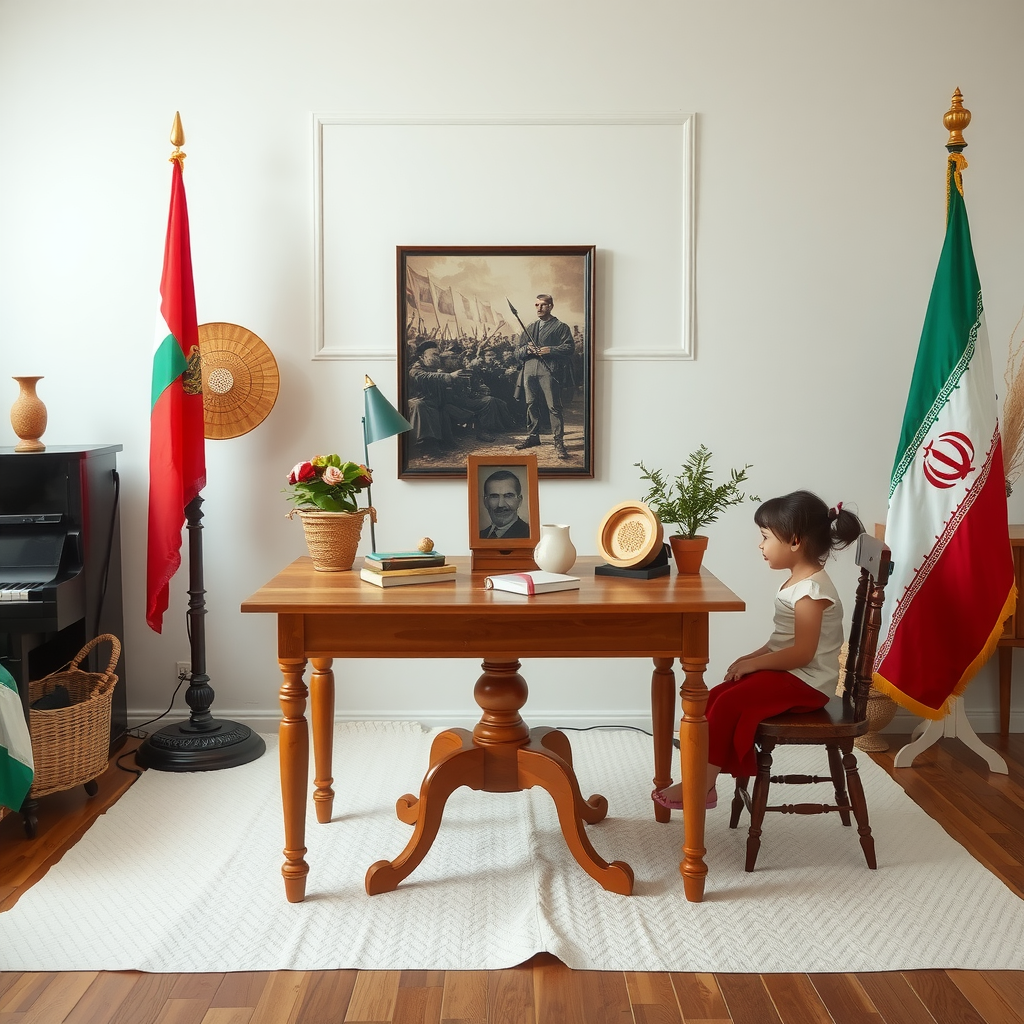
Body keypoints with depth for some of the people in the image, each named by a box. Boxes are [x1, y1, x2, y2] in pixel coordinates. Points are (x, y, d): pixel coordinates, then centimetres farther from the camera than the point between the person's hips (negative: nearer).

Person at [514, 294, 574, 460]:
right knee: (531, 405, 10)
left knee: (554, 407, -10)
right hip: (530, 370, 6)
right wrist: (526, 349, -3)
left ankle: (558, 441, -10)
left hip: (550, 371, -6)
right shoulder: (530, 328, 24)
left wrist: (550, 350, -16)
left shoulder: (561, 327, 8)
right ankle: (533, 436, 22)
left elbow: (568, 347, -4)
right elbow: (517, 351, 19)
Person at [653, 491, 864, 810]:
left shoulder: (811, 589, -21)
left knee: (727, 703, -19)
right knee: (715, 696, 0)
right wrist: (752, 657, 5)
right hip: (787, 672, 10)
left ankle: (702, 785, -12)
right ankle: (704, 772, -5)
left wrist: (753, 663, -19)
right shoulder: (798, 581, 12)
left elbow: (802, 652, -26)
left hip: (805, 681, -10)